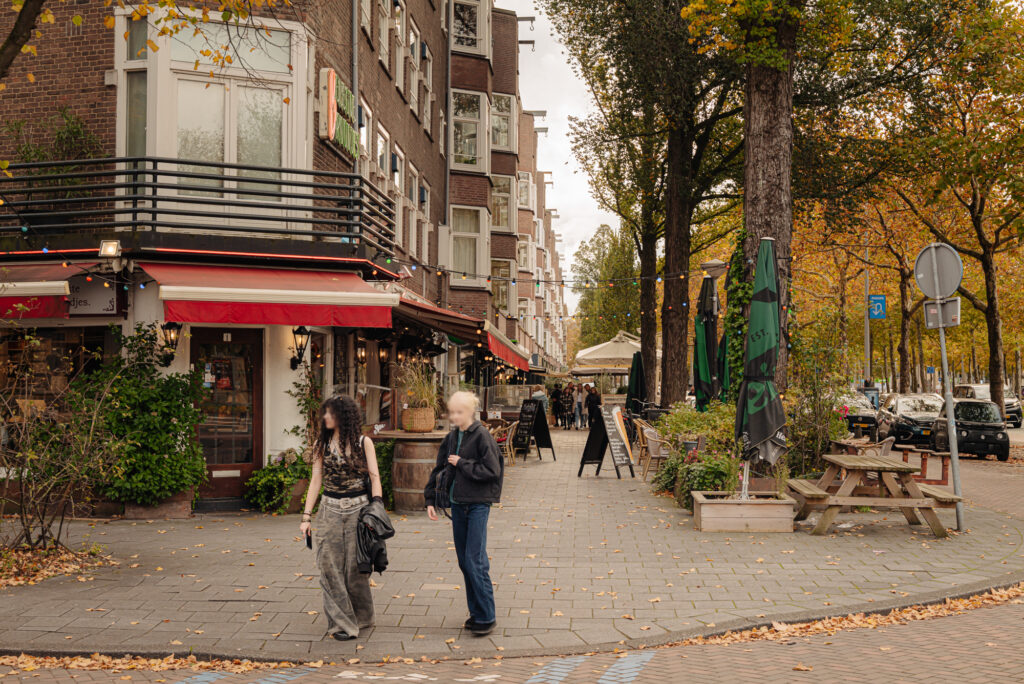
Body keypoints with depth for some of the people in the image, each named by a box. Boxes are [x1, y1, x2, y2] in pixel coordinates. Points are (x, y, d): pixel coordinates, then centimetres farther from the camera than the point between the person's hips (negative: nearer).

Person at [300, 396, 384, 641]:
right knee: (330, 566, -3)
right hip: (330, 510, 2)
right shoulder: (321, 444, 8)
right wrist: (306, 517, 1)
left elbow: (374, 477, -2)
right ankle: (341, 623, 6)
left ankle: (361, 617, 21)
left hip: (358, 509, -2)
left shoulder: (363, 442, 1)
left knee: (356, 566, 1)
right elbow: (316, 480, 6)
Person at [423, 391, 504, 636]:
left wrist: (462, 464, -13)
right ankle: (476, 612, 21)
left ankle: (486, 617, 1)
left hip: (477, 505, -7)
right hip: (457, 503, 7)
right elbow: (439, 469, 15)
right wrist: (430, 499, 10)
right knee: (464, 560, 10)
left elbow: (492, 471, -16)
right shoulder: (452, 437, 9)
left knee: (475, 561, -8)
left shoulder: (481, 436, -10)